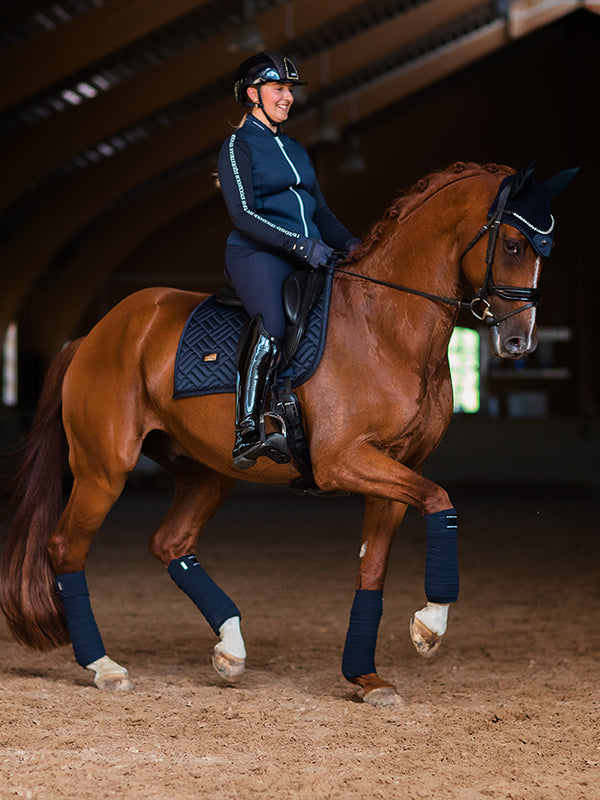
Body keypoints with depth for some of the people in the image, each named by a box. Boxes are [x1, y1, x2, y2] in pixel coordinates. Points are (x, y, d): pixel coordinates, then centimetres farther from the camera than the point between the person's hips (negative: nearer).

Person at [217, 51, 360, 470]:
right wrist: (298, 244, -21)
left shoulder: (297, 150, 24)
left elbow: (321, 213, 26)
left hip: (307, 258, 8)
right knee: (273, 325, -35)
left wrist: (350, 243, 6)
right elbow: (243, 215, -11)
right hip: (257, 255, -8)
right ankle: (247, 434, -40)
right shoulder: (238, 145, 1)